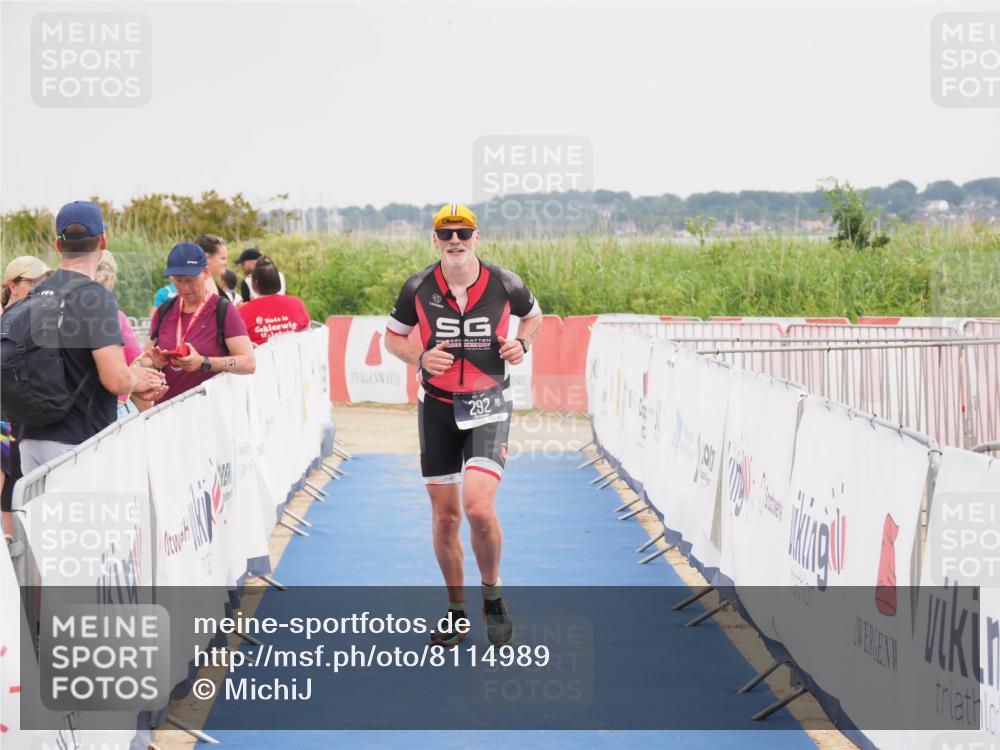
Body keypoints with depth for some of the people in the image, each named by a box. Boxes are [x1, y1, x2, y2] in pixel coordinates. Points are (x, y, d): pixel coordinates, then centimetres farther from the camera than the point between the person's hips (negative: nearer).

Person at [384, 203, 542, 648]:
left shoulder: (504, 285, -6)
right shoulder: (418, 288, -5)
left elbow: (534, 314, 15)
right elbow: (393, 336, 9)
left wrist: (521, 342, -6)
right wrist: (420, 357, -11)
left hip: (488, 404, -2)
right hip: (437, 406, 2)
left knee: (478, 506, -20)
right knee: (444, 514, 7)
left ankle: (492, 595, 5)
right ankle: (456, 611, 23)